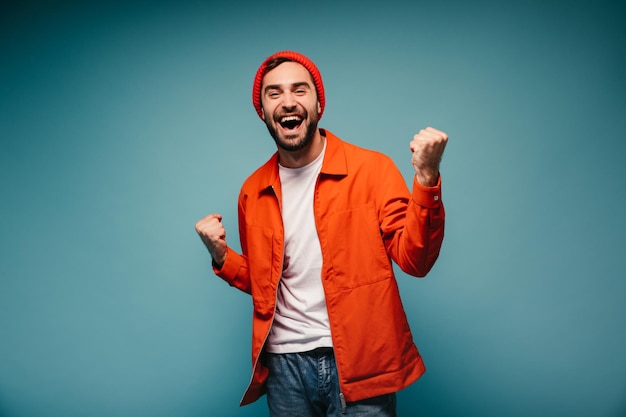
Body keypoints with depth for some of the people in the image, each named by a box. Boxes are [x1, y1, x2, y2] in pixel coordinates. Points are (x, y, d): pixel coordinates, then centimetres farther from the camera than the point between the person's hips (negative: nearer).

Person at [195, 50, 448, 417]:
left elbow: (414, 260, -11)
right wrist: (221, 256, -3)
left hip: (361, 364, -3)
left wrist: (426, 178, -23)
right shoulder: (253, 191, 4)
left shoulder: (372, 169, -7)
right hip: (284, 363, 4)